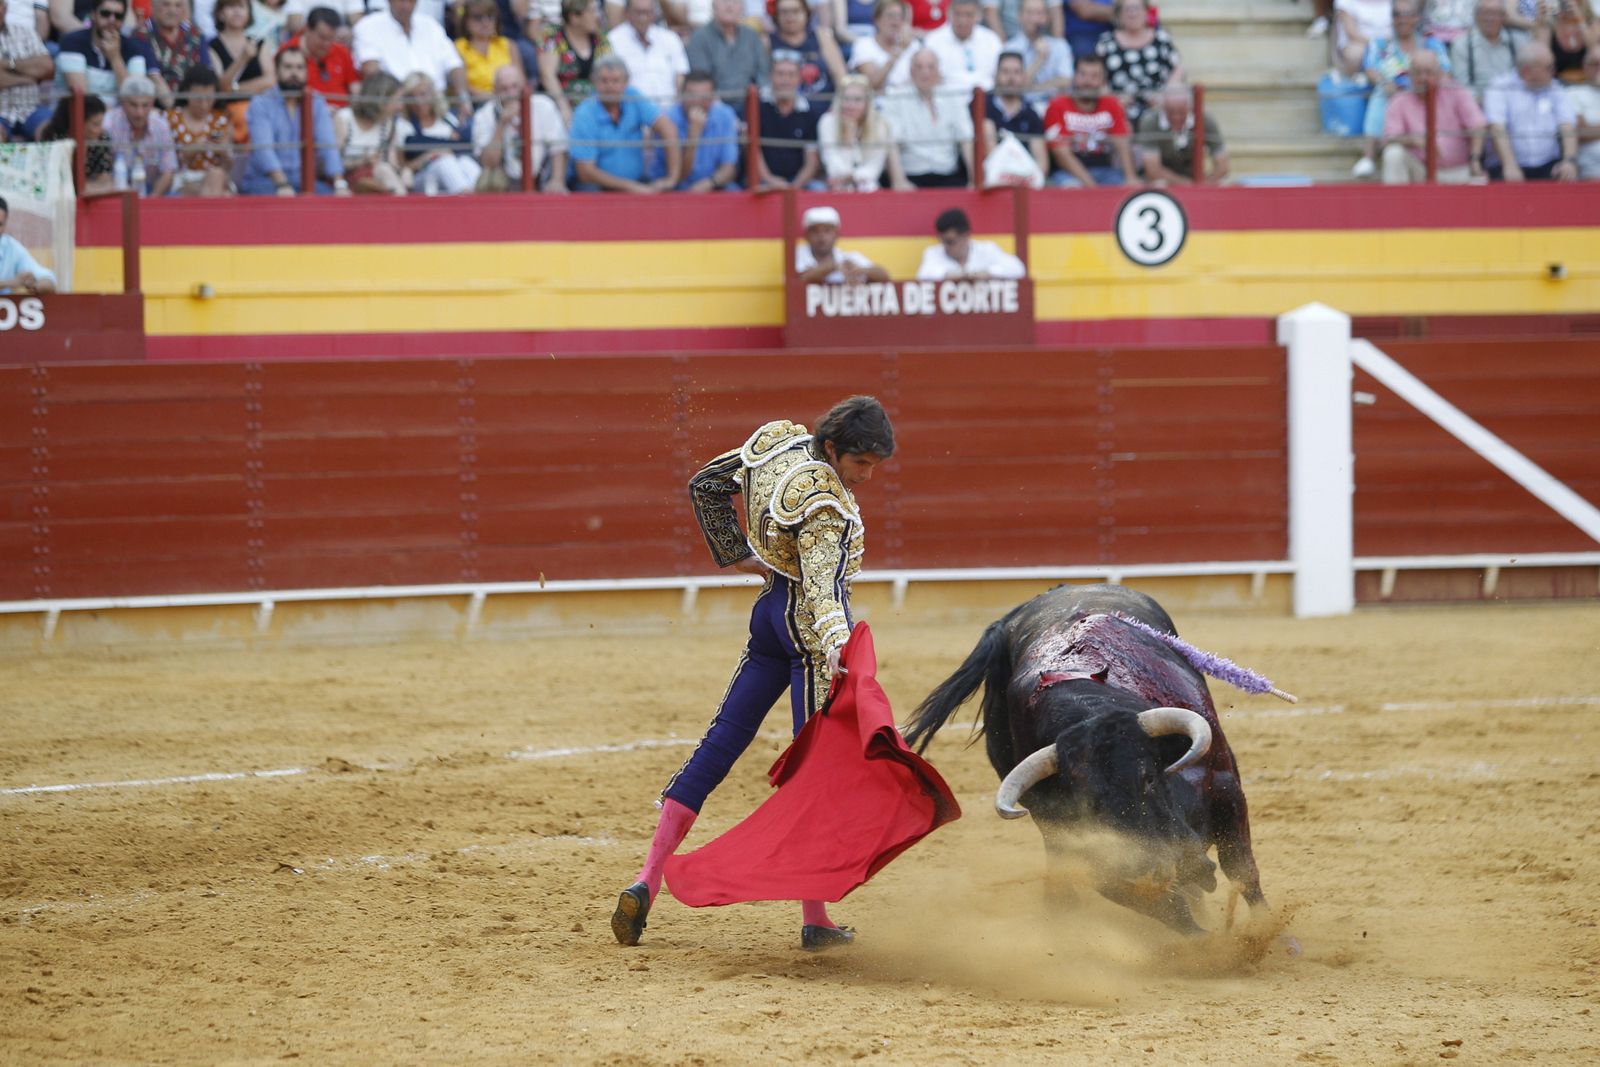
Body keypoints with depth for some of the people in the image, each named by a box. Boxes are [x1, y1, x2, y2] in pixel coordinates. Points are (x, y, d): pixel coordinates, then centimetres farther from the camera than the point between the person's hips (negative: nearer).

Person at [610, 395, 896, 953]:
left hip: (770, 610, 9)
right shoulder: (825, 506, -23)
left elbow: (706, 484, 13)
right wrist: (835, 649, -50)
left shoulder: (777, 441, 1)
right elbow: (822, 583, -36)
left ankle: (647, 882, 6)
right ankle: (814, 920, 0)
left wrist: (735, 555, 15)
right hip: (811, 626, -9)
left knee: (722, 741, 11)